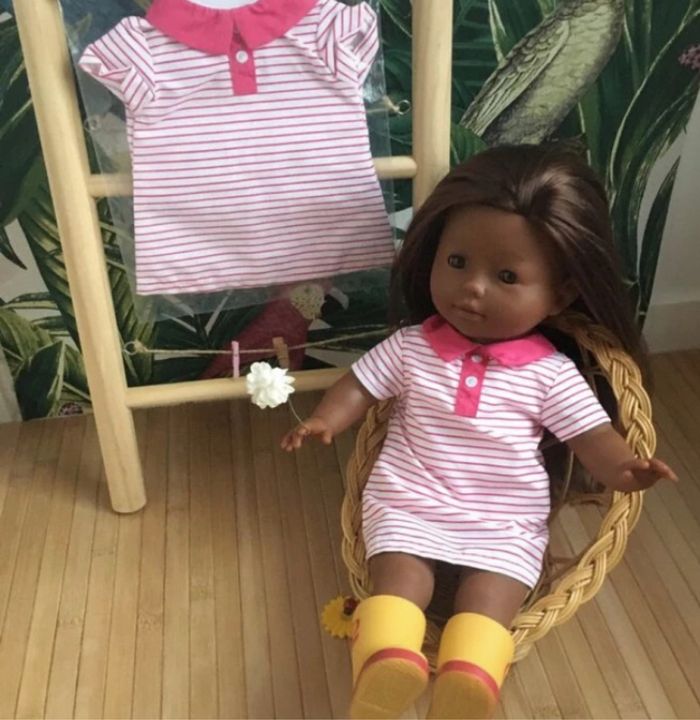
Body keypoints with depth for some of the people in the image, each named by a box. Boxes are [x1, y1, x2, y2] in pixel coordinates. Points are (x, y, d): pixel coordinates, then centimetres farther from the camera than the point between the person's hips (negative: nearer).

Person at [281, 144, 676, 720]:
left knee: (488, 602, -19)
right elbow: (359, 386, 8)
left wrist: (623, 468, -26)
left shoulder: (551, 373, -2)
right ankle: (386, 668, -29)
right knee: (399, 582, -20)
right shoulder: (411, 348, 2)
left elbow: (592, 437, -4)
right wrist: (324, 422, -11)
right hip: (409, 505, 1)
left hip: (507, 523, 0)